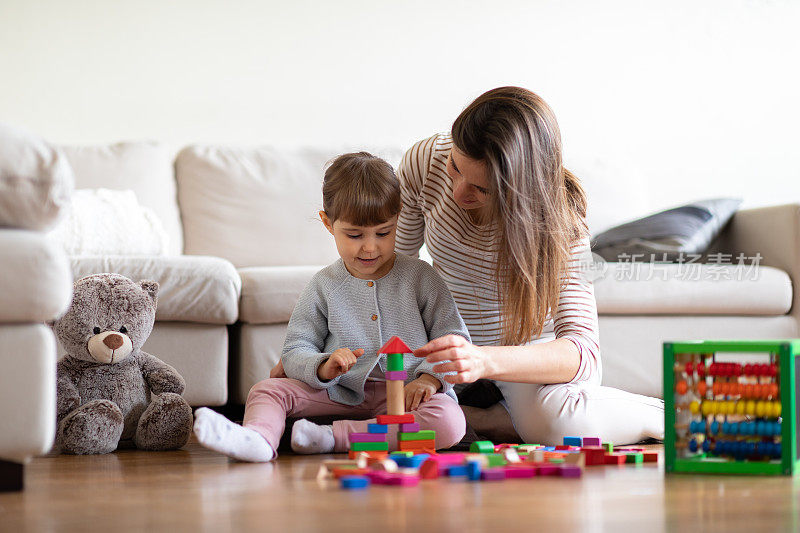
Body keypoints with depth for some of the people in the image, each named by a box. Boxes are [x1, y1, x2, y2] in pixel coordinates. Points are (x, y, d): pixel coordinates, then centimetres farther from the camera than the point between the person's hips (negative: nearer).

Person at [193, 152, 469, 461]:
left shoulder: (420, 277, 1)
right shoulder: (324, 285, 5)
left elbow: (454, 337, 1)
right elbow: (295, 348, 4)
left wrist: (430, 378, -18)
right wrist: (321, 368, -19)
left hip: (407, 392, -2)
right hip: (342, 392, 2)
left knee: (450, 423, -33)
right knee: (268, 390, -13)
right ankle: (257, 436, -45)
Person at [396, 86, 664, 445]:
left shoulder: (558, 222, -30)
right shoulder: (425, 161, -21)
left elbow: (583, 352, -40)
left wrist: (486, 361, -58)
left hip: (535, 343, -4)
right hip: (456, 345, 4)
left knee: (555, 420, -37)